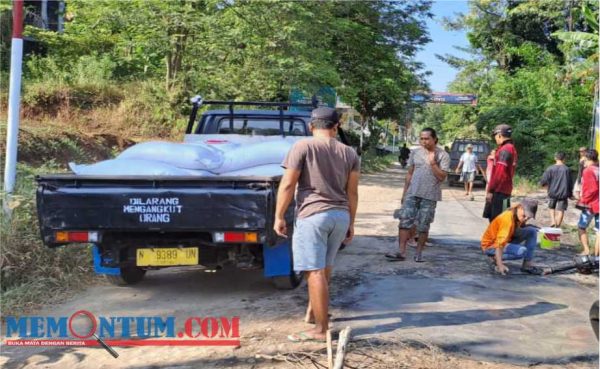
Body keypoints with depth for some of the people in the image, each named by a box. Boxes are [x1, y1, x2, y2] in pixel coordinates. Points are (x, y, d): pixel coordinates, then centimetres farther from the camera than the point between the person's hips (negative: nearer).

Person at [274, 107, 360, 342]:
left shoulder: (303, 147, -5)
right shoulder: (349, 153, 9)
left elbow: (288, 185, -9)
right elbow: (352, 192, 11)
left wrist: (279, 216, -1)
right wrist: (351, 223, 19)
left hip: (312, 215, -6)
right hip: (341, 216, 6)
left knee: (315, 272, -3)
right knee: (324, 268, 21)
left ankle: (321, 329, -1)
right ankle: (313, 312, 36)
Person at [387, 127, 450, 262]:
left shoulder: (443, 155, -4)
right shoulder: (415, 152, 7)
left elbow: (442, 177, -10)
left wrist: (432, 162, -19)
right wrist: (404, 192, 11)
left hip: (429, 196, -3)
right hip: (412, 194, 3)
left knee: (423, 226, 4)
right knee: (404, 222, -5)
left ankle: (419, 253, 15)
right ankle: (401, 252, -3)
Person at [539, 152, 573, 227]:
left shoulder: (550, 169, -8)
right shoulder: (567, 169, -6)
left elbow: (543, 182, -9)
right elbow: (570, 183, 2)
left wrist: (543, 184, 15)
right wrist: (570, 194, 14)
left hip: (552, 193, 1)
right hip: (563, 193, -1)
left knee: (551, 207, 21)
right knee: (561, 210, 6)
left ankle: (553, 221, 4)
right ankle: (557, 226, 5)